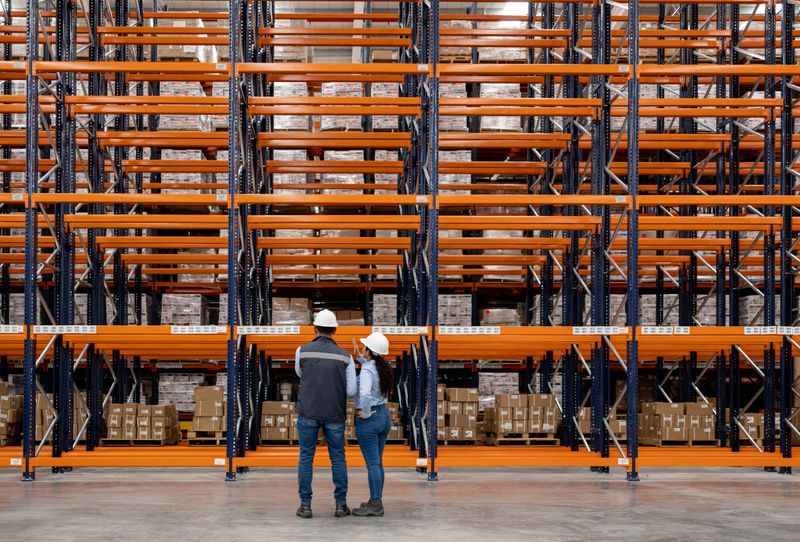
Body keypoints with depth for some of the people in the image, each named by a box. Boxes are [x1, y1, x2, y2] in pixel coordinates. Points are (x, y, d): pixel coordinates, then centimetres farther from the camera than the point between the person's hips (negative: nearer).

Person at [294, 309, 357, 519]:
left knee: (306, 457, 7)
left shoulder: (302, 351, -2)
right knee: (338, 457, 10)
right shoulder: (345, 356, -1)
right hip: (334, 415, 1)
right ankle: (341, 504, 9)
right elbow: (351, 391, -3)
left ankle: (305, 505, 4)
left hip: (308, 412, 0)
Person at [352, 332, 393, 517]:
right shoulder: (385, 369, 6)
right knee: (377, 462, 15)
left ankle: (375, 504, -2)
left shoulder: (367, 371, -18)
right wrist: (360, 359, 25)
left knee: (372, 463, -5)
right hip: (384, 417, 8)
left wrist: (366, 413, -21)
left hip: (368, 420, -8)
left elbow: (365, 394, -36)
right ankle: (376, 501, 20)